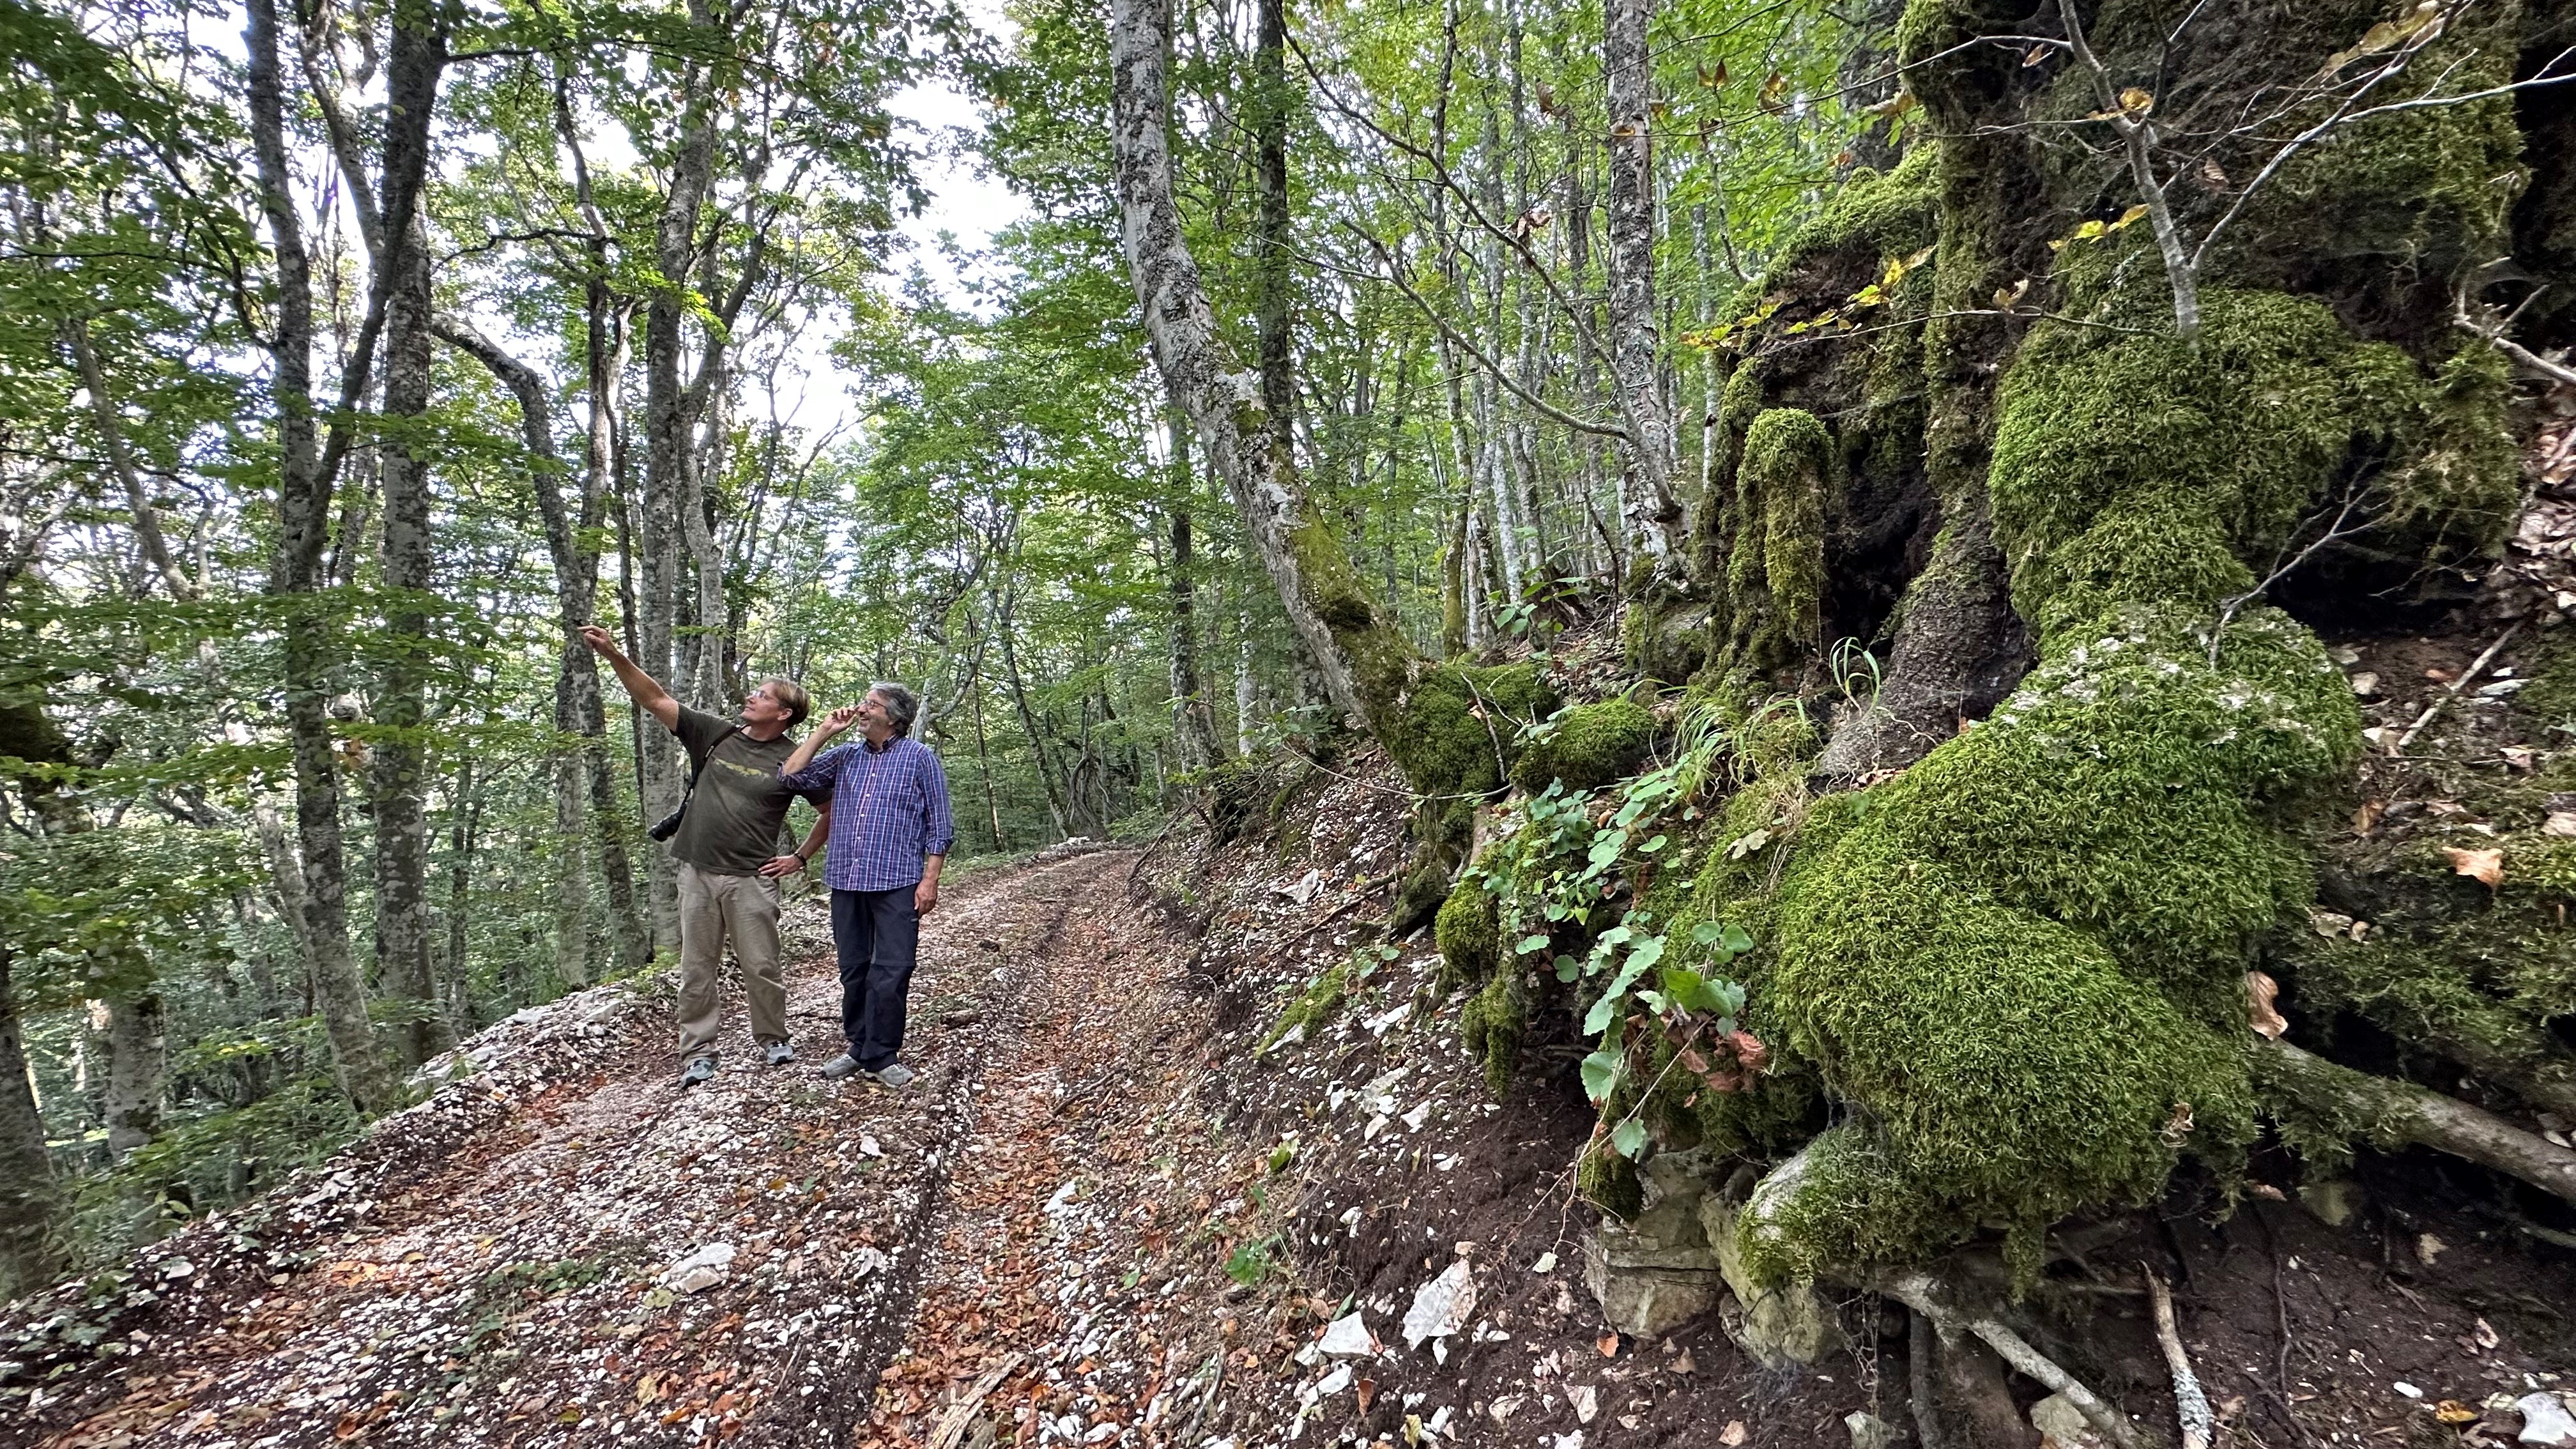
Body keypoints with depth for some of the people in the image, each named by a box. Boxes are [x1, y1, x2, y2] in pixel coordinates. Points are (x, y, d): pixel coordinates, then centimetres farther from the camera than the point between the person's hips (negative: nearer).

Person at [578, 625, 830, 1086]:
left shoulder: (793, 762, -5)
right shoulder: (716, 735, 4)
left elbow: (832, 813, 2)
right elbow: (656, 700, 4)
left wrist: (800, 859, 1)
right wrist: (613, 654, -5)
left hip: (751, 880, -4)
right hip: (698, 873, 4)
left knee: (761, 968, 3)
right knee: (697, 969, 9)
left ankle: (773, 1040, 22)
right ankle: (699, 1053, 19)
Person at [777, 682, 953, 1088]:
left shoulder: (919, 757, 0)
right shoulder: (845, 756, 14)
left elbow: (940, 824, -2)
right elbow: (792, 776, 7)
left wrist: (930, 880, -9)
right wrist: (824, 730, 3)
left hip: (896, 884, -5)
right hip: (847, 883, 5)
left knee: (890, 972, -4)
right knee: (854, 970, 12)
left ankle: (880, 1056, 7)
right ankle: (860, 1047, 25)